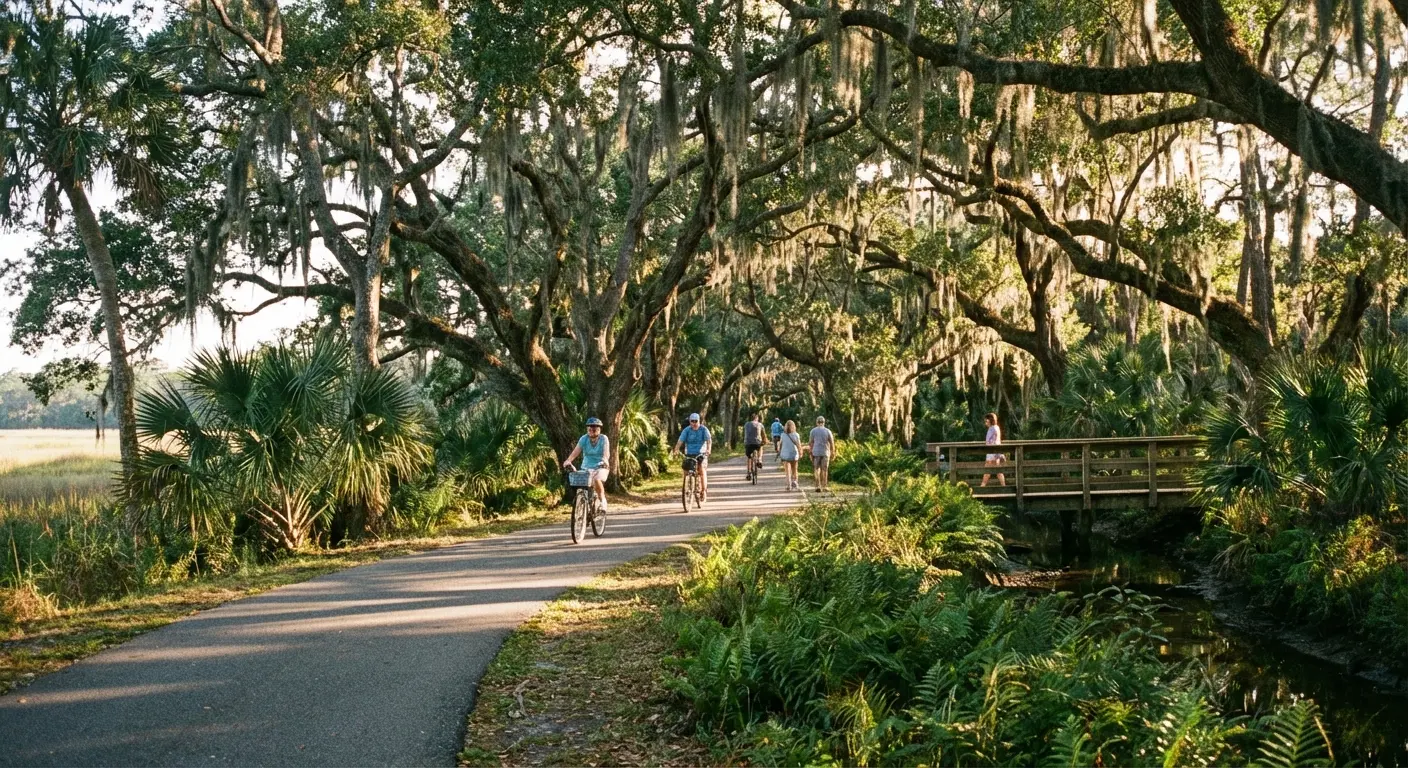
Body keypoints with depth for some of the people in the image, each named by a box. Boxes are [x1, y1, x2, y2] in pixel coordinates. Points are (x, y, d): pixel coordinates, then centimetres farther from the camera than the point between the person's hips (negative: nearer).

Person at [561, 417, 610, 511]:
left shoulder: (604, 439, -8)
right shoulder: (584, 439, -4)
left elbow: (606, 452, -22)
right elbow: (576, 451, -15)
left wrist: (606, 461, -44)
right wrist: (568, 461, -33)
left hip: (600, 467, -3)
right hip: (587, 468, 3)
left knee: (597, 480, -31)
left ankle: (602, 501, -11)